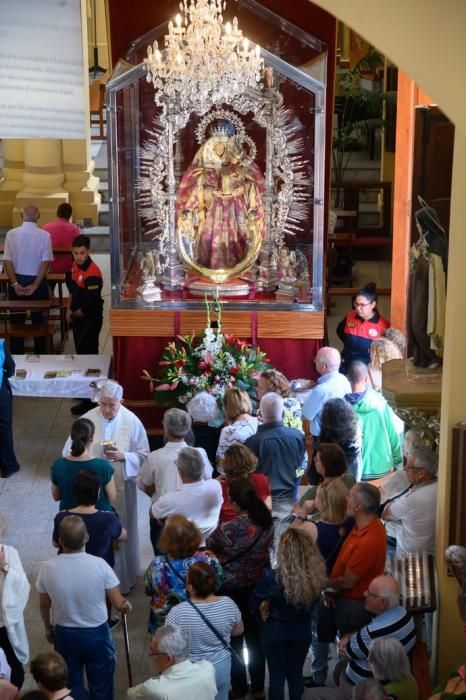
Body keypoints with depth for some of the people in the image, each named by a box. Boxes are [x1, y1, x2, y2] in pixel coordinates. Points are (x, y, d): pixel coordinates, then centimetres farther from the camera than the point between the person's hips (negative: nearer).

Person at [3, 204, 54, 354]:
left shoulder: (11, 234, -8)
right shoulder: (44, 235, -11)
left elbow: (7, 261, -10)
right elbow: (45, 262, -14)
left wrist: (15, 284, -9)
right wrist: (35, 285, -11)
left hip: (17, 281, 1)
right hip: (38, 281, -1)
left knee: (17, 320, 12)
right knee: (38, 320, 12)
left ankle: (16, 356, 18)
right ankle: (39, 355, 19)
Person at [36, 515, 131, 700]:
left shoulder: (48, 568, -16)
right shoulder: (99, 564, -21)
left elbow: (44, 605, -1)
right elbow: (118, 603, -13)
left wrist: (47, 628, 19)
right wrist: (126, 604, 11)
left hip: (64, 634, 2)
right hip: (96, 633, -1)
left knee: (72, 684, 22)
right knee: (100, 684, 18)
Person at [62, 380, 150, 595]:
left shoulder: (132, 421, -9)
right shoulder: (88, 419, -9)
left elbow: (143, 455, -4)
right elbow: (70, 451, -3)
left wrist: (123, 456, -21)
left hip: (121, 487, 0)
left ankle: (123, 578, 31)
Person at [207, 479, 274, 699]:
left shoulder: (227, 529, -28)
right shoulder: (267, 523, -12)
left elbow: (209, 548, -10)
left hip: (231, 590, -4)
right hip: (259, 587, 5)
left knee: (233, 640, 16)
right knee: (255, 636, 21)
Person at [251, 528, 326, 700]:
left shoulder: (272, 577, -29)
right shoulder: (317, 576, -22)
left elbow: (255, 602, -12)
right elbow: (311, 603, -4)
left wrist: (263, 614, 8)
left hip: (275, 631, -2)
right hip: (302, 632, 2)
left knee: (277, 676, 14)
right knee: (296, 674, 21)